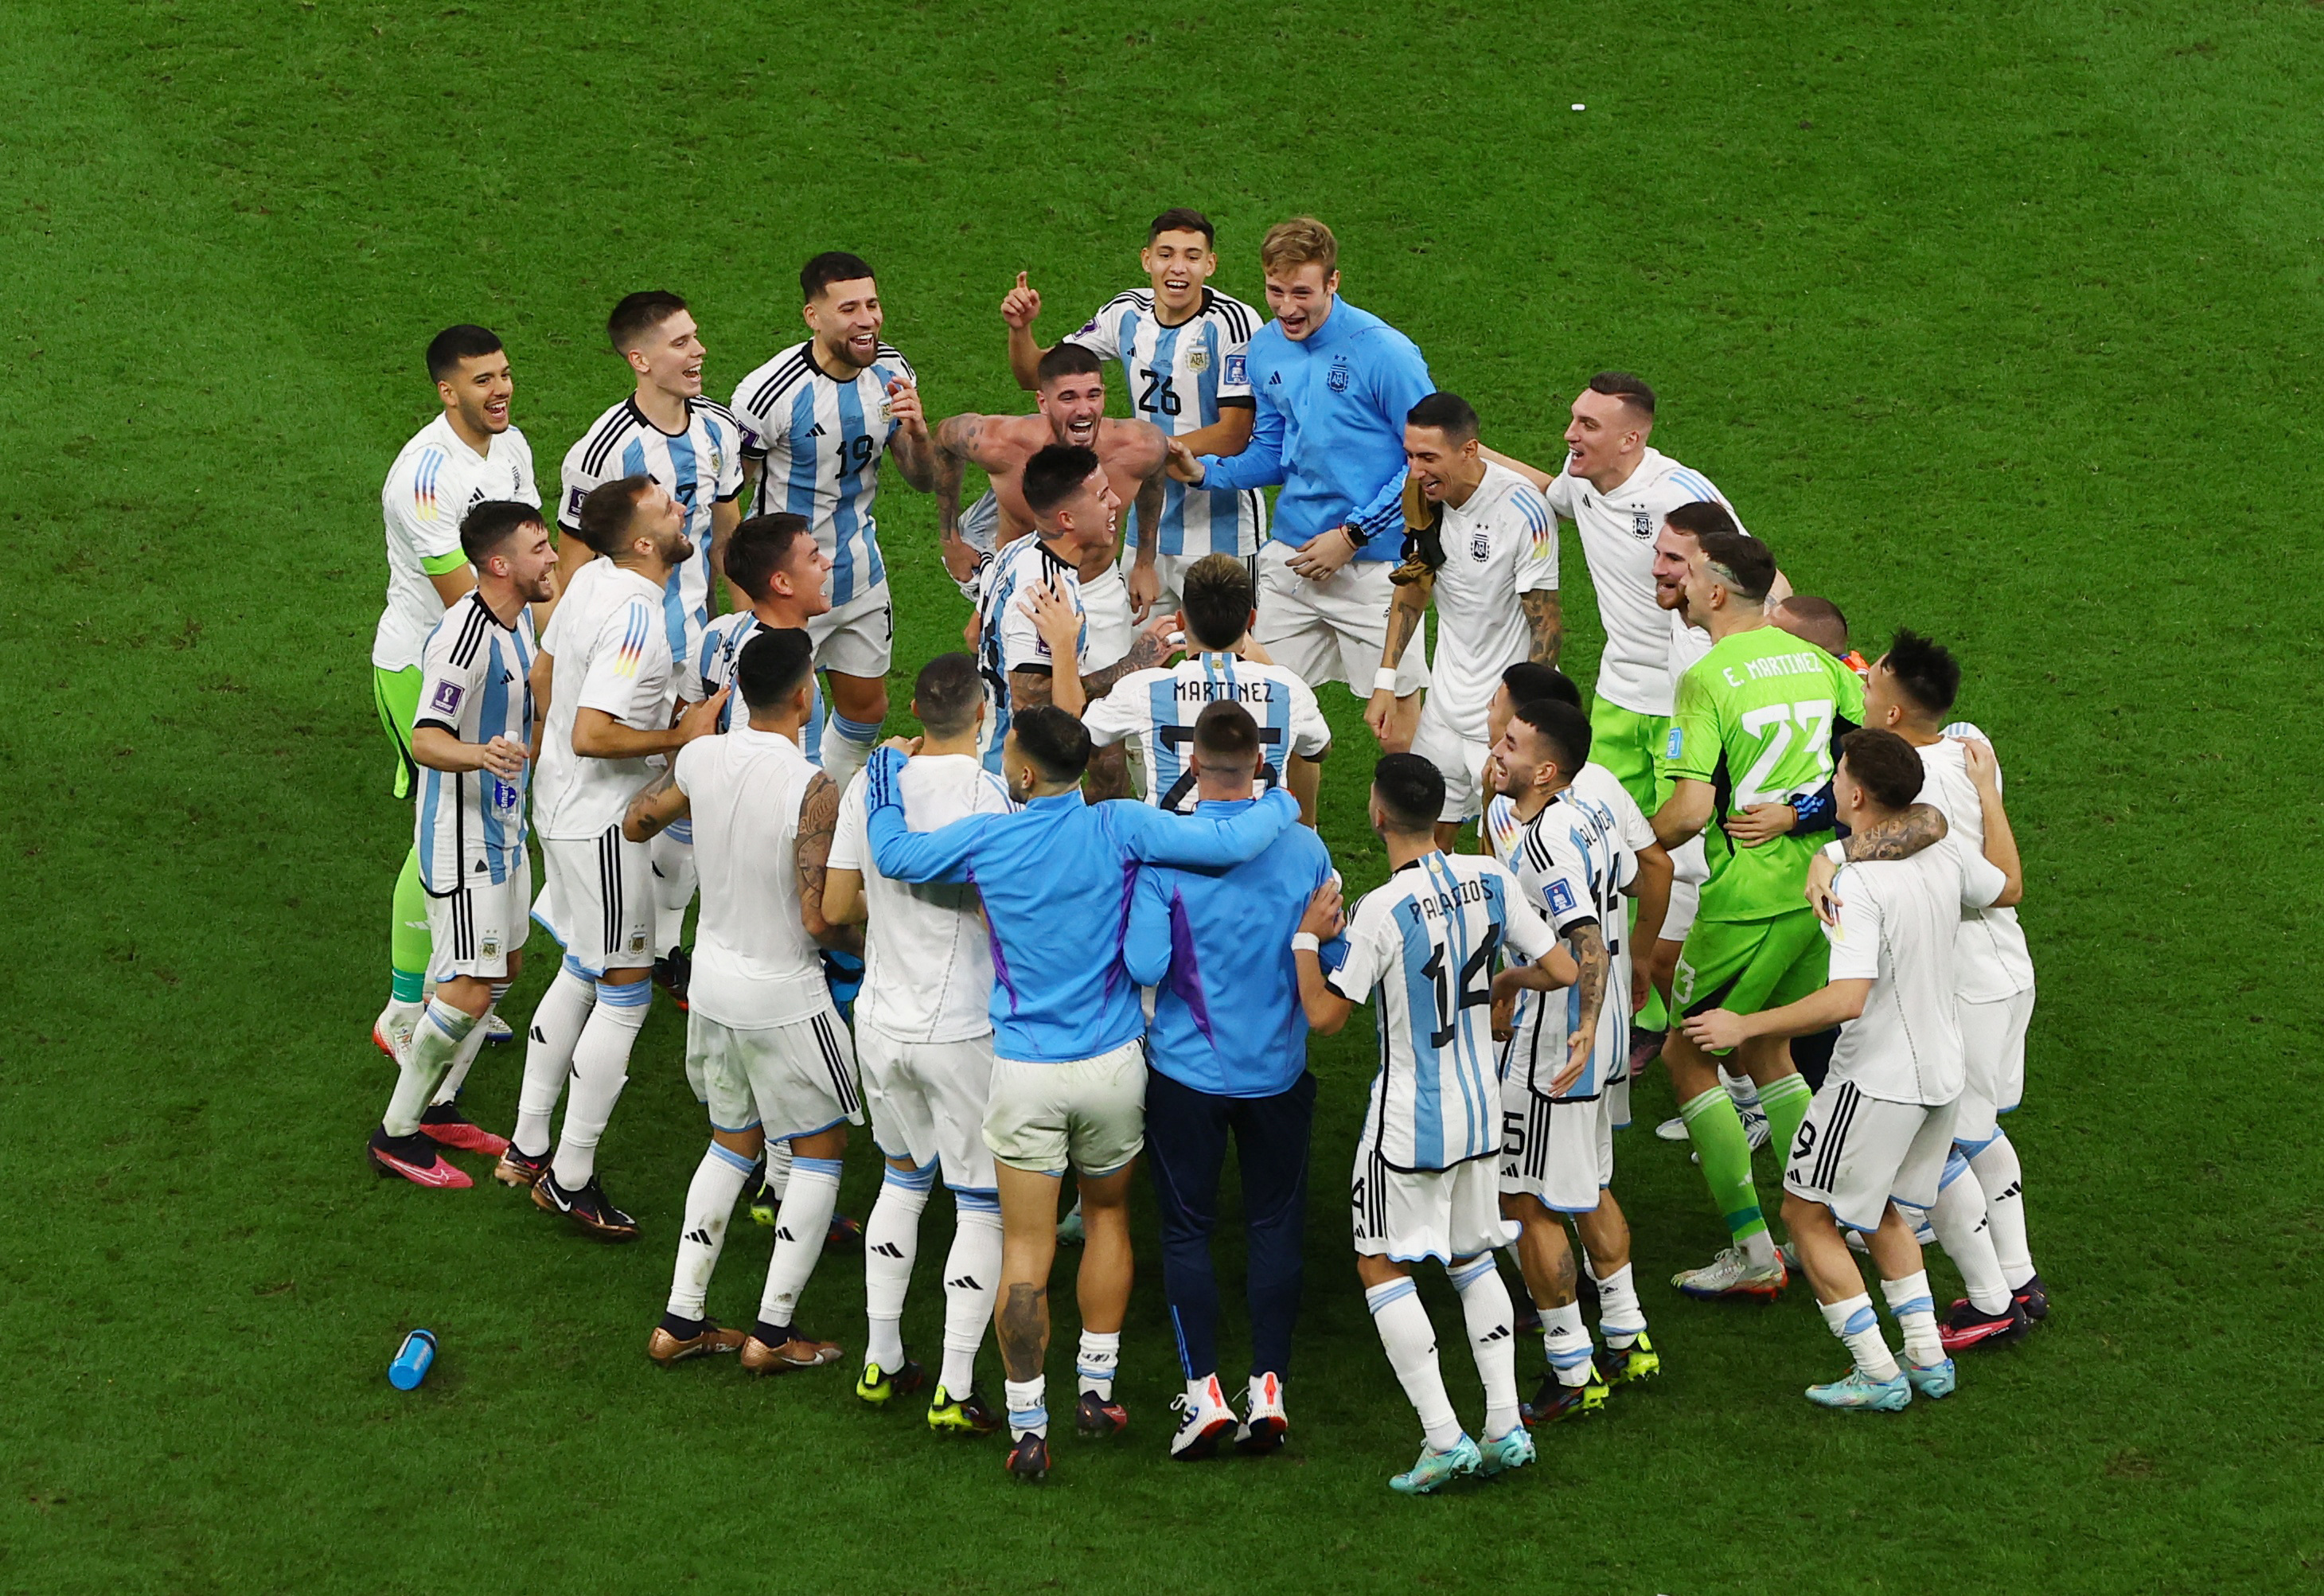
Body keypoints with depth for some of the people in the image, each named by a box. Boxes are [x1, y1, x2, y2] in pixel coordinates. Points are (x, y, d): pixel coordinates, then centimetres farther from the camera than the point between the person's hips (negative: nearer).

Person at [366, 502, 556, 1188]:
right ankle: (396, 1133, 3)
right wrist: (483, 755, -51)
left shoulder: (519, 620, 4)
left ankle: (437, 1107, 30)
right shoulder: (463, 638, -26)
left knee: (504, 966, 17)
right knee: (472, 988, -9)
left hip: (503, 822, 10)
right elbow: (426, 740, -34)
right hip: (462, 832, -10)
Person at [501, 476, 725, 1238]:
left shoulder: (592, 579, 2)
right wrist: (680, 737, -20)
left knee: (582, 971, 22)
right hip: (600, 824, -10)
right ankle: (570, 1179, 6)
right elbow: (592, 735, -31)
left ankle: (528, 1146, 30)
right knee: (625, 992, 0)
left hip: (562, 803, 10)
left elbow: (543, 674, 15)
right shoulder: (635, 619, -27)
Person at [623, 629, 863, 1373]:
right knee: (821, 1149, 12)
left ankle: (681, 1320, 22)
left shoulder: (701, 758, -7)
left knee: (733, 1142, 22)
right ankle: (774, 1331, 13)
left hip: (714, 979, 6)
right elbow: (818, 920, -25)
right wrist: (862, 941, -3)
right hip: (783, 997, -6)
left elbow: (635, 823, 12)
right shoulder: (811, 789, -25)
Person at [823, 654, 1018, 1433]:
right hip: (966, 1032, -5)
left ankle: (882, 1361, 27)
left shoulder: (869, 787, -3)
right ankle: (954, 1391, 5)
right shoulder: (995, 796, -17)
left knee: (903, 1177, 25)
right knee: (982, 1207, 6)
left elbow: (836, 906, 3)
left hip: (881, 1024, 5)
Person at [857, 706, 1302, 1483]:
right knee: (1107, 1218, 23)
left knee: (1026, 1252, 3)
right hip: (1113, 1066, 1)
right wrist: (1281, 804, 5)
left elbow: (892, 853, 6)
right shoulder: (1120, 830, -11)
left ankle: (1027, 1427, 4)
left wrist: (885, 769, 22)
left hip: (1026, 1070, -1)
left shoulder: (987, 840, -9)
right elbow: (1230, 842, -16)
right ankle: (1096, 1390, 27)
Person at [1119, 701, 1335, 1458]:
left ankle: (1204, 1390, 3)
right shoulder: (1305, 849, -7)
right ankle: (1268, 1388, 12)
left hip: (1187, 1070, -2)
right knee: (1274, 1226, 12)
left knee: (1187, 1230, 8)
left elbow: (1144, 965, -20)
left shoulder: (1163, 853, -16)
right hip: (1278, 1071, 2)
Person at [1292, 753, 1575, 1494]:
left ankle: (1443, 1438, -3)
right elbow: (1562, 969, 0)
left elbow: (1326, 1016, -15)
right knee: (1472, 1258, 20)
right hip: (1481, 1106, 6)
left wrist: (1308, 938, -2)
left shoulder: (1381, 912, -22)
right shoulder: (1489, 879, -5)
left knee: (1381, 1266, 5)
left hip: (1409, 1119, -6)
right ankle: (1506, 1425, 14)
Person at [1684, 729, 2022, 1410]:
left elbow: (1849, 998, -32)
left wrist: (1746, 1026, -24)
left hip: (1877, 1082, -8)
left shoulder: (1858, 881, -24)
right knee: (1882, 1209, 27)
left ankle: (1878, 1376, 6)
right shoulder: (1943, 854, -1)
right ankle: (1927, 1358, 23)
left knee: (1808, 1214, 7)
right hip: (1941, 1073, 8)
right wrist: (1988, 793, 30)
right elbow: (2008, 886, 21)